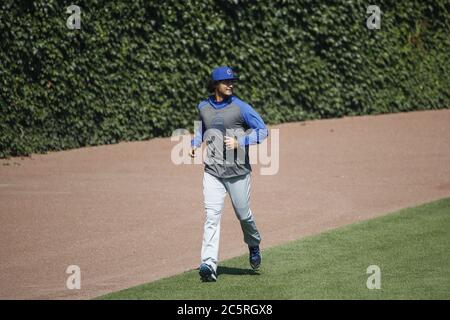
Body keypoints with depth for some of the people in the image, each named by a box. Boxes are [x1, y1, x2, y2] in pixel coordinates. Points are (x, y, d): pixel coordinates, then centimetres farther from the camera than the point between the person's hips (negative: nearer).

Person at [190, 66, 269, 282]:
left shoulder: (241, 108, -7)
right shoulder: (203, 107, 6)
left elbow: (263, 131, -8)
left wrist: (239, 142, -20)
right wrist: (195, 143, 10)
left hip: (238, 172, -2)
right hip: (212, 172, 2)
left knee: (243, 215, 9)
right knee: (212, 216, -10)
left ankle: (254, 245, 41)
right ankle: (209, 264, -16)